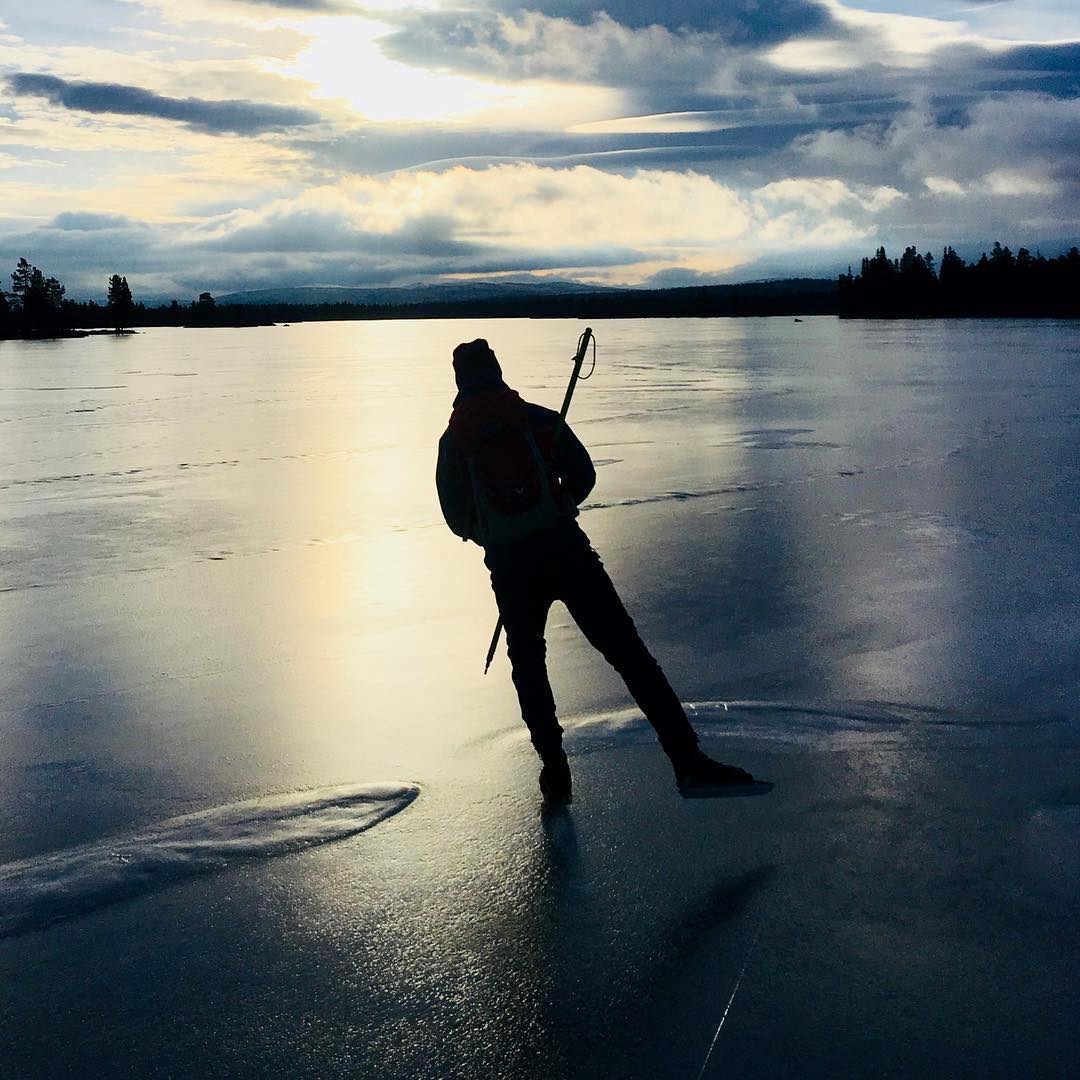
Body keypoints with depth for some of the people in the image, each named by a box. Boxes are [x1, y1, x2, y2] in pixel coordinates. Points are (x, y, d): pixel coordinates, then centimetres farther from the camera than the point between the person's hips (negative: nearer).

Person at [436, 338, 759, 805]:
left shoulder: (453, 441, 5)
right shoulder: (540, 419, 4)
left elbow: (457, 518, 6)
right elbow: (583, 477, 6)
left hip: (509, 570, 1)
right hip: (566, 552, -1)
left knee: (528, 667, 21)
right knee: (628, 652, -2)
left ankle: (555, 770, 19)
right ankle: (687, 759, -9)